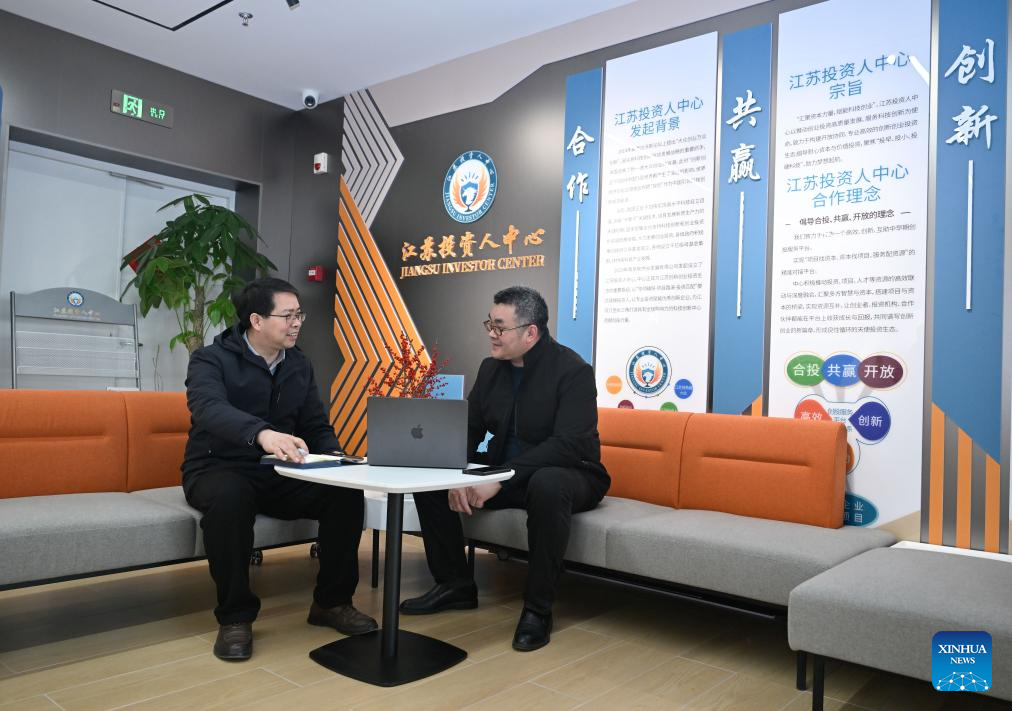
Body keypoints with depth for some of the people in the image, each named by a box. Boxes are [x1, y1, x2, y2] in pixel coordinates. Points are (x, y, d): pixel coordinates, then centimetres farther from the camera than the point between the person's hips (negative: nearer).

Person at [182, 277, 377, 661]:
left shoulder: (299, 365, 8)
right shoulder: (211, 359, -10)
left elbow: (317, 426, 11)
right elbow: (210, 409, -31)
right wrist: (262, 433, -52)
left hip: (279, 473, 5)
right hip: (219, 470, -4)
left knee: (347, 493, -20)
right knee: (230, 497, -40)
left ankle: (332, 601, -2)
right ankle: (235, 616, -21)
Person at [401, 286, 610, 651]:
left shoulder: (573, 370, -17)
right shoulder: (491, 368, 4)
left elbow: (569, 445, -28)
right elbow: (468, 429, 4)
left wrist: (500, 480, -34)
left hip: (568, 475, -6)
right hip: (505, 475, 7)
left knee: (547, 485, -41)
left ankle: (538, 609, -23)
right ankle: (455, 584, 6)